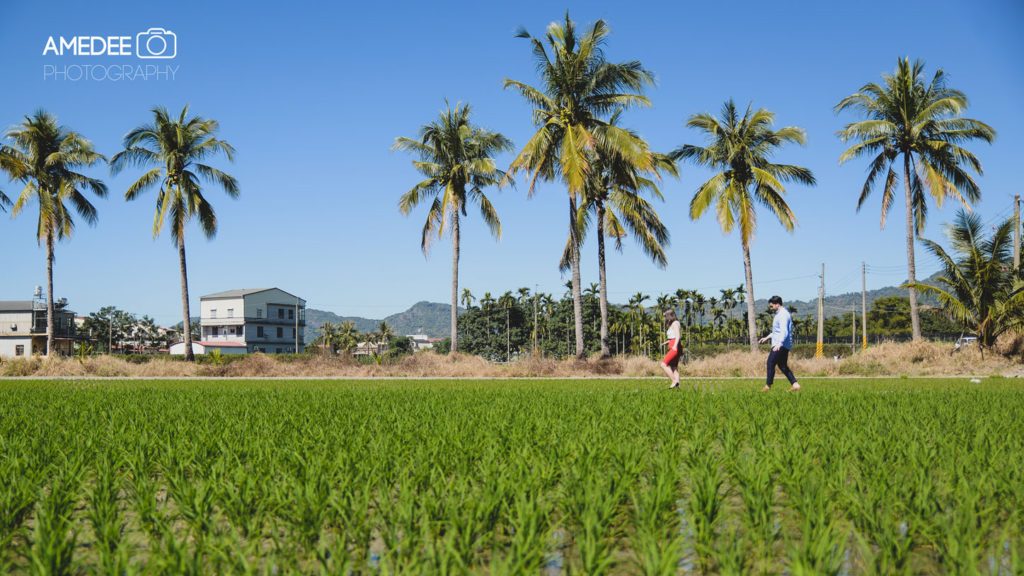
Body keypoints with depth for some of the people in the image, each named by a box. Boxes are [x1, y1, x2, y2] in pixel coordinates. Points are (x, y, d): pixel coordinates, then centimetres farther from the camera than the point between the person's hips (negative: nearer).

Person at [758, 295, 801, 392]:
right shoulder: (781, 313, 19)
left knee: (771, 363, -6)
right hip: (784, 345, 11)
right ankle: (795, 384, 5)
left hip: (781, 345, -11)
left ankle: (768, 386, -1)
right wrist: (767, 337, 29)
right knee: (782, 365, 10)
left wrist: (779, 343, -40)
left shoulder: (783, 315, -16)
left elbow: (784, 332, -28)